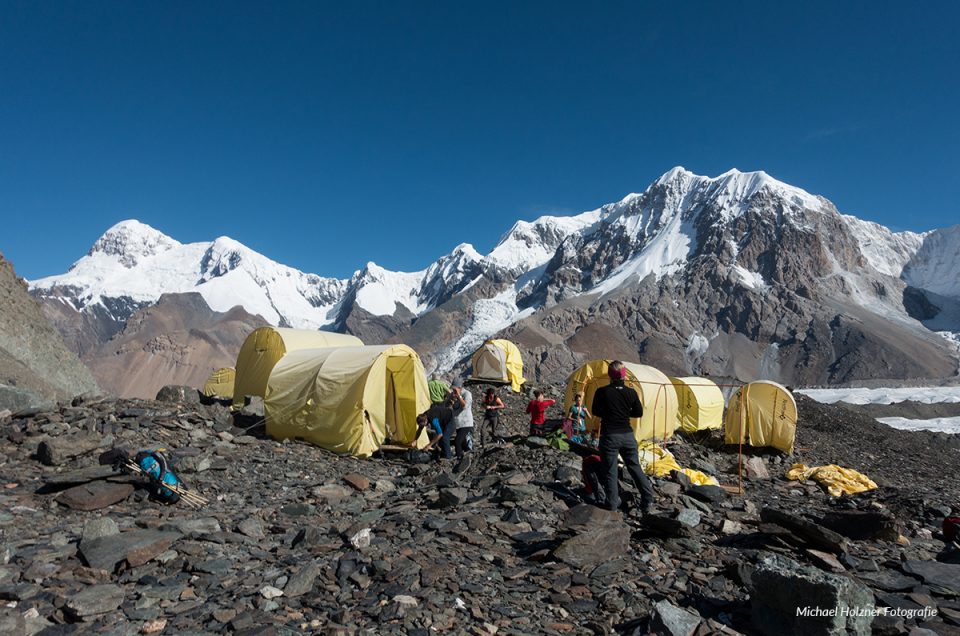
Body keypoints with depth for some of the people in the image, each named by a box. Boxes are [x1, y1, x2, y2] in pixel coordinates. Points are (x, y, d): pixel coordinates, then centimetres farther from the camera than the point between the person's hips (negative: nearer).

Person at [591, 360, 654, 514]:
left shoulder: (602, 392, -11)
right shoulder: (631, 392, -2)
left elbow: (596, 412, 0)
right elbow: (639, 413, 7)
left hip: (609, 436, -3)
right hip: (627, 435, 3)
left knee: (610, 472, 6)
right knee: (635, 467, 17)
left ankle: (612, 506, 9)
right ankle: (648, 499, 14)